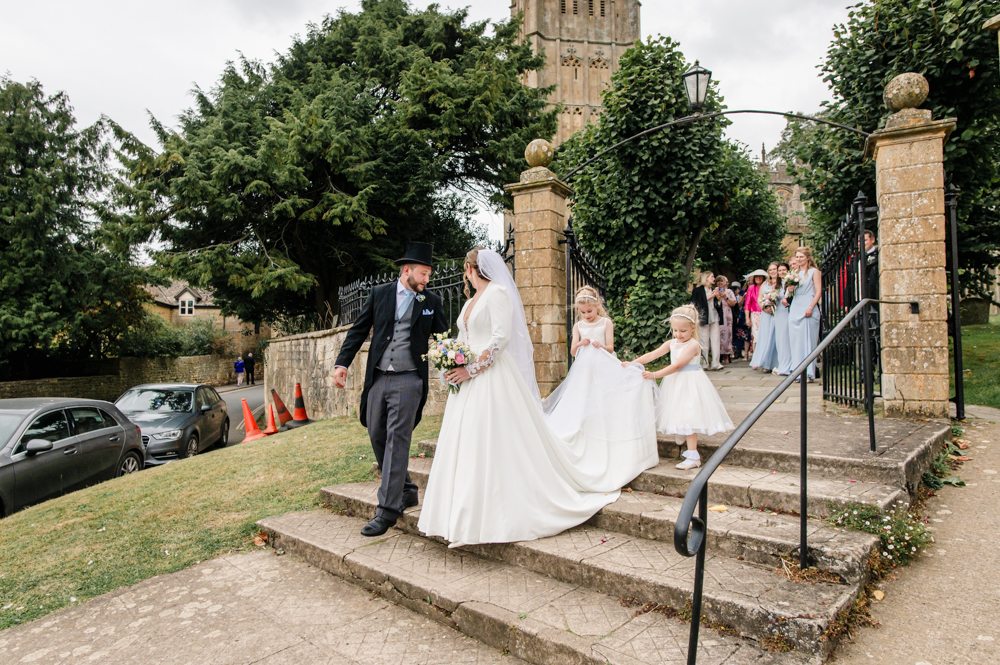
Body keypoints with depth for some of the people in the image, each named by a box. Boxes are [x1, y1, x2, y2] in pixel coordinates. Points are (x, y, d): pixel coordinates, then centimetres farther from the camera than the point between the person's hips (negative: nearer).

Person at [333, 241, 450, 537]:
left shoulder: (432, 302, 3)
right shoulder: (379, 293, 7)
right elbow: (358, 330, 8)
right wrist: (342, 363, -2)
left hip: (408, 380, -4)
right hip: (377, 379, 4)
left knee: (397, 441, -8)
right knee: (378, 437, 11)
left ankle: (387, 510, -3)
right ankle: (405, 491, 27)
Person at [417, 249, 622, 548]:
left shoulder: (498, 293, -7)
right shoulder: (471, 302, 19)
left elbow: (501, 337, -17)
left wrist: (472, 369, -19)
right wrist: (454, 366, 2)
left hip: (493, 378, -9)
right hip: (468, 380, 9)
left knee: (495, 444, -7)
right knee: (465, 445, 8)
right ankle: (464, 516, 17)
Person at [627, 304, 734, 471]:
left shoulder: (692, 345, -16)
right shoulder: (671, 343, 6)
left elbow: (677, 365, -23)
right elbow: (652, 355, -2)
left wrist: (655, 374, -29)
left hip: (690, 384, -7)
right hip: (675, 383, 7)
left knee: (688, 418, -9)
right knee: (680, 417, 10)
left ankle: (692, 457, -4)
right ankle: (690, 448, 24)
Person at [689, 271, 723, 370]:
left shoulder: (714, 290, 19)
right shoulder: (698, 290, 0)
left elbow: (718, 305, 20)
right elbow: (696, 304, -10)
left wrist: (719, 298, 1)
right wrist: (709, 297, -9)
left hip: (714, 317, 5)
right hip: (704, 318, -5)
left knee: (716, 340, -1)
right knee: (704, 341, -4)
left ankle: (715, 363, -1)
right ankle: (704, 363, 2)